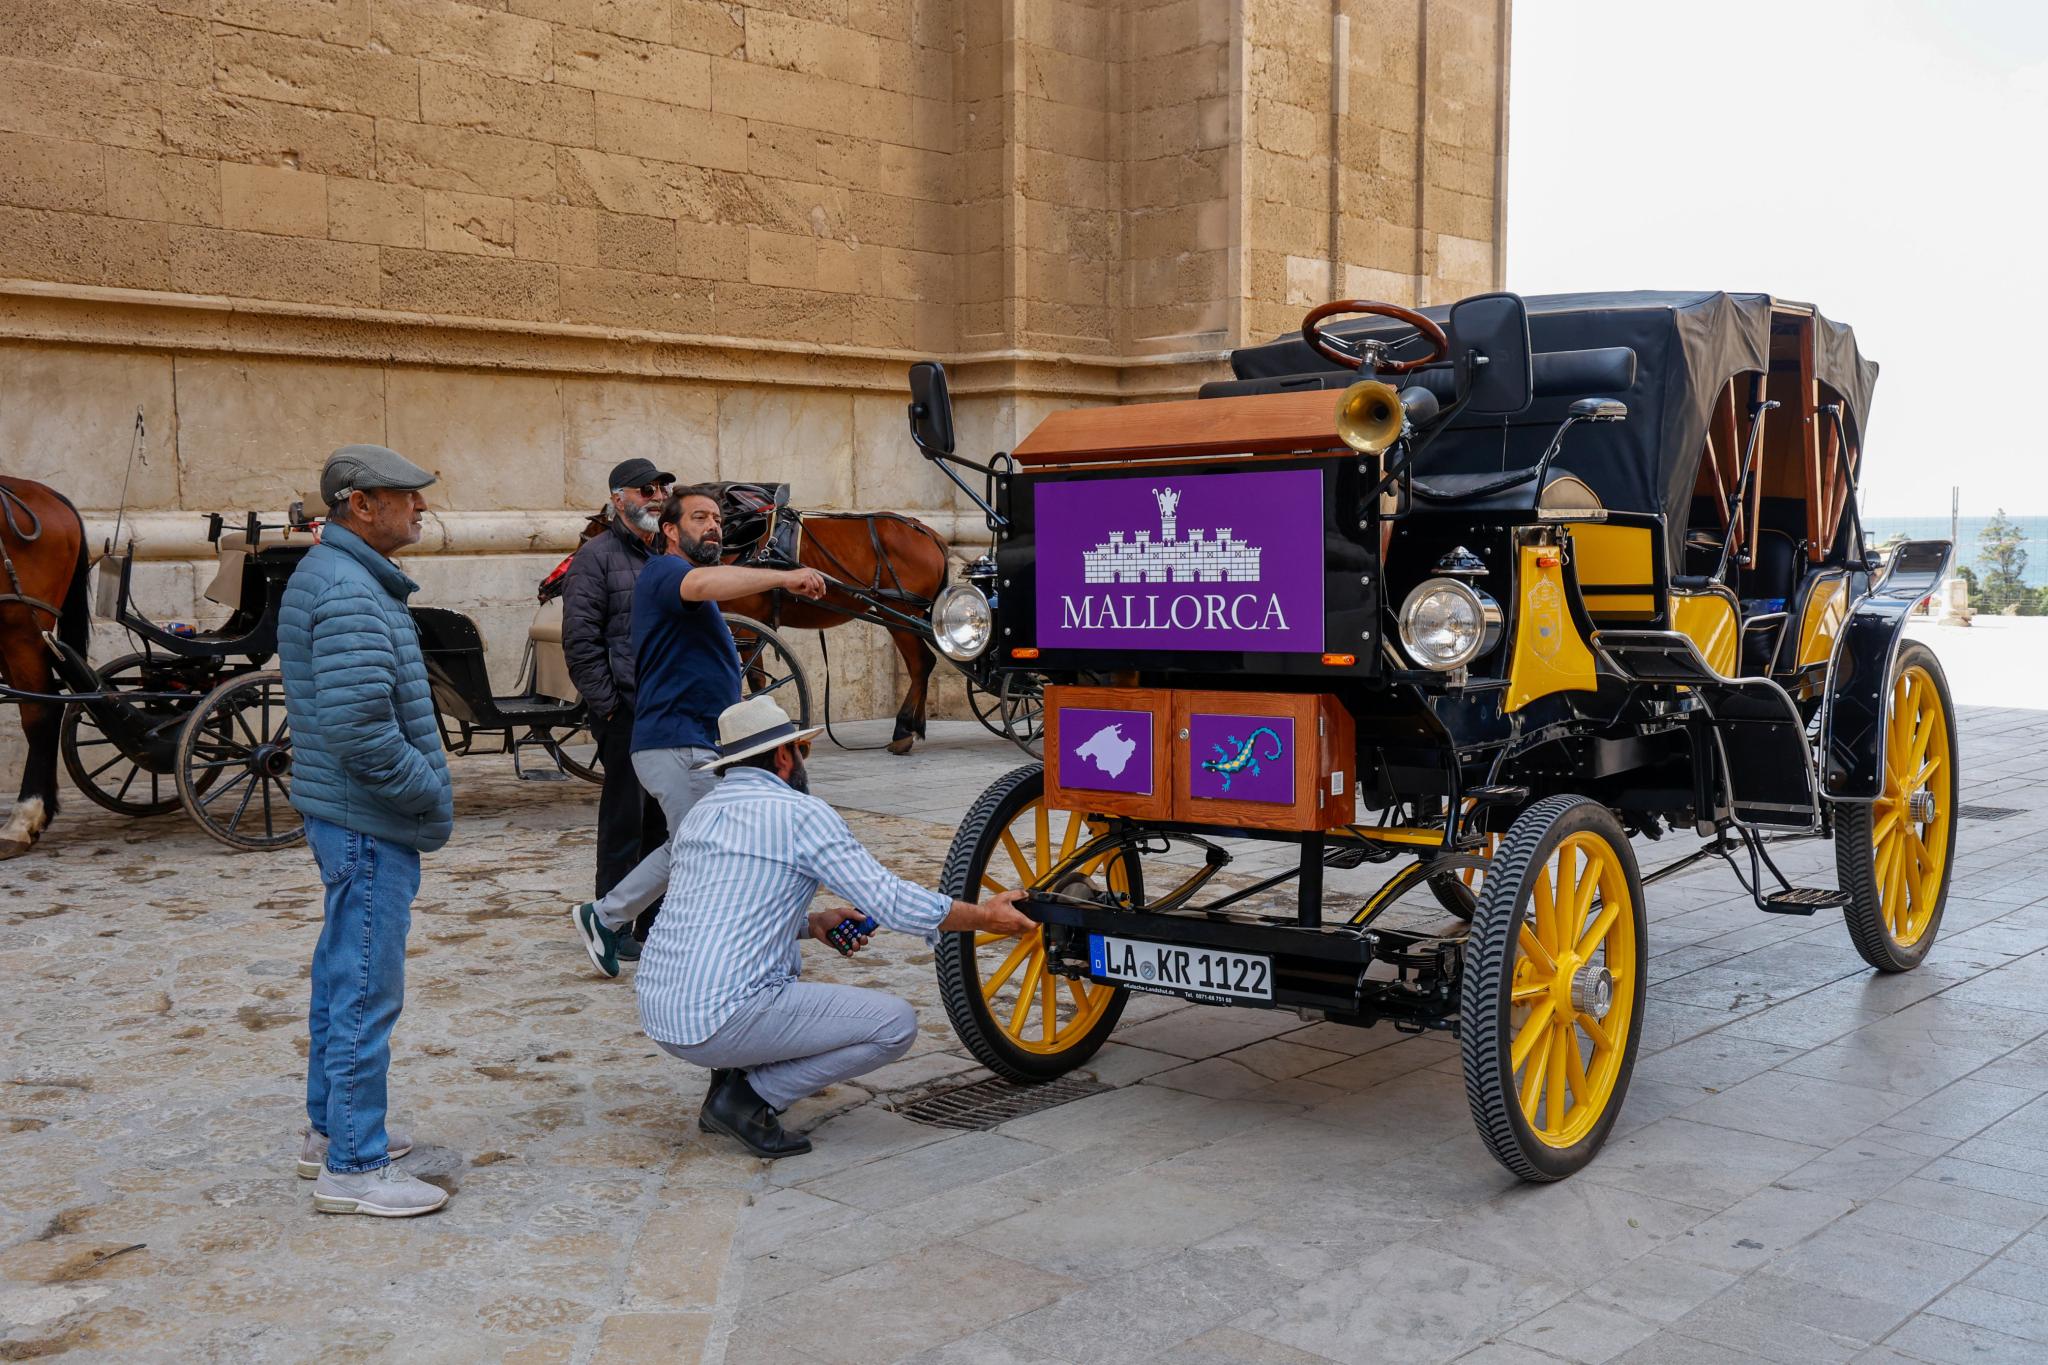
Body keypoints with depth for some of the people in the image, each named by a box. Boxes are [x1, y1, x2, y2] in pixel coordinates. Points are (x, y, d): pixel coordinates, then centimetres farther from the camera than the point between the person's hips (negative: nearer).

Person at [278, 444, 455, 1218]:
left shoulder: (330, 574, 13)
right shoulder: (352, 594, -20)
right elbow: (361, 733, -28)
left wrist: (424, 785, 13)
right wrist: (430, 791, -14)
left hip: (348, 815, 11)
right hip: (371, 824, -11)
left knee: (342, 979, 19)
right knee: (368, 993, -4)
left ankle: (330, 1130, 33)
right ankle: (352, 1168, 5)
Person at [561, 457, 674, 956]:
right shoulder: (597, 556, -5)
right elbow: (580, 640, -10)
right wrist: (607, 704, -14)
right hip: (625, 711, -7)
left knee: (665, 817, 12)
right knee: (625, 817, -2)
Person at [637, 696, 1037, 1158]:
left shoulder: (700, 813, 16)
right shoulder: (800, 812, -7)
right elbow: (890, 900, -7)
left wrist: (813, 924, 23)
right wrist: (985, 916, 4)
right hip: (722, 1020, -9)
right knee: (896, 1022, -3)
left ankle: (731, 1075, 13)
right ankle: (750, 1100, -5)